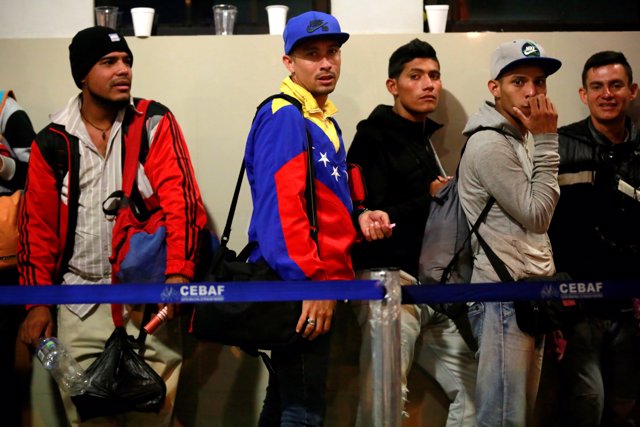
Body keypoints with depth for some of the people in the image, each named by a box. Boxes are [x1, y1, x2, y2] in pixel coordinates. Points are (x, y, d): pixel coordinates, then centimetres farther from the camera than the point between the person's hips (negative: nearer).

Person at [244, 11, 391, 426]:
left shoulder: (326, 122, 17)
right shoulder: (283, 118, -13)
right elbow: (280, 208, -24)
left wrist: (360, 220, 3)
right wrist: (311, 282, -26)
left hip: (317, 285, 10)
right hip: (297, 287, -10)